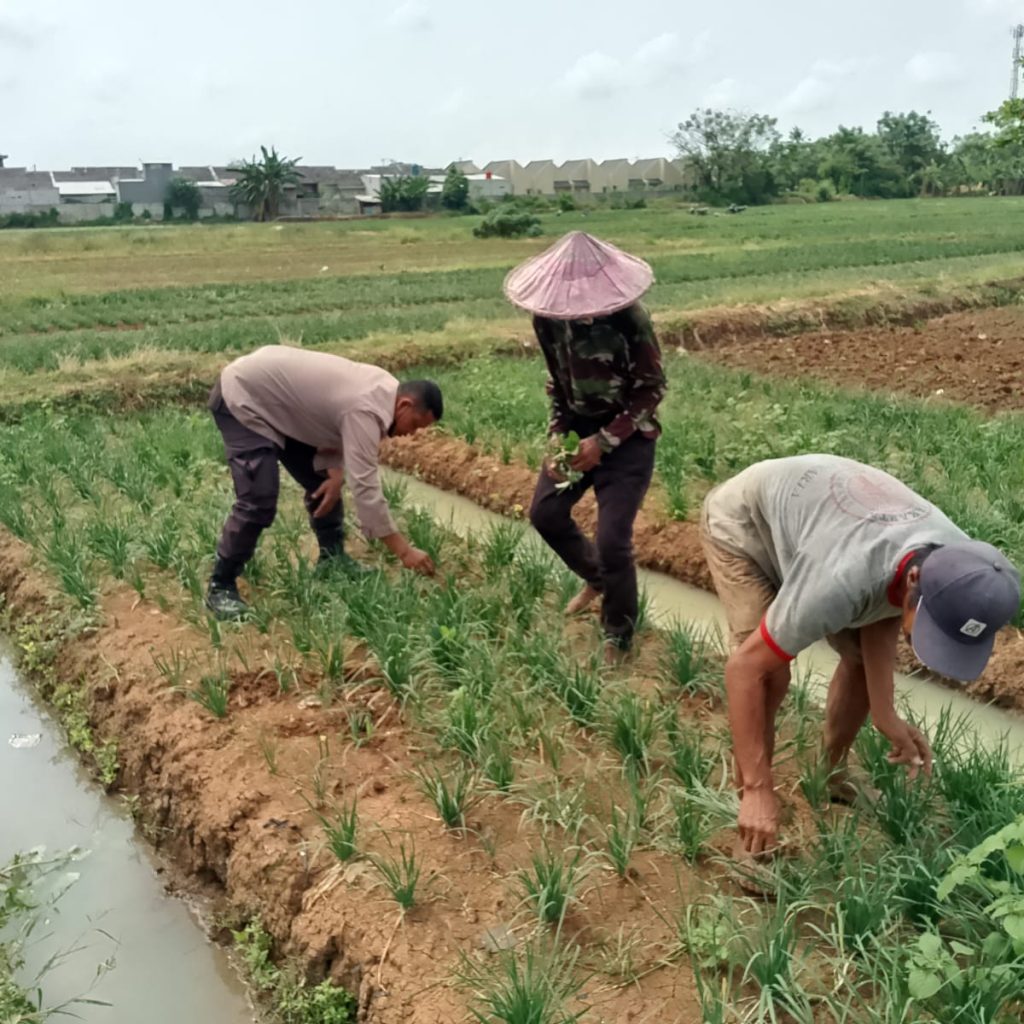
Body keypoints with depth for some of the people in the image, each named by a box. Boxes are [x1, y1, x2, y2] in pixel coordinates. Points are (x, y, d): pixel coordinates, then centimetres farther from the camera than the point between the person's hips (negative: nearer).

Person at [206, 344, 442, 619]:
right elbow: (365, 487, -34)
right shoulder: (367, 409, -31)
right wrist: (404, 551, -31)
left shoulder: (383, 388, -1)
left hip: (277, 401, 10)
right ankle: (220, 586, -5)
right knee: (258, 501, -18)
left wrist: (336, 472, -10)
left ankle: (332, 558, 25)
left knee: (321, 481, 11)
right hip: (241, 399, -10)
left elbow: (339, 433, 10)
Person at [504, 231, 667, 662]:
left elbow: (652, 389, -16)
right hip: (578, 429, 6)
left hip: (627, 436, -6)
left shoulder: (629, 319, -23)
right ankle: (595, 577, 39)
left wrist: (604, 441, -22)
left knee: (612, 540, -12)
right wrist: (557, 438, -4)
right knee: (544, 513, 11)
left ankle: (618, 638, 12)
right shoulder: (548, 319, -7)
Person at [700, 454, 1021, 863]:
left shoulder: (957, 561, -24)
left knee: (861, 656, 5)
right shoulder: (844, 580, -45)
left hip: (808, 506, 6)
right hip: (741, 522, -6)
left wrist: (886, 715, -13)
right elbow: (745, 669, -36)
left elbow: (882, 615, -4)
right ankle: (751, 833, -4)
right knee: (771, 676, -19)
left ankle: (831, 775, 30)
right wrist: (757, 791, -34)